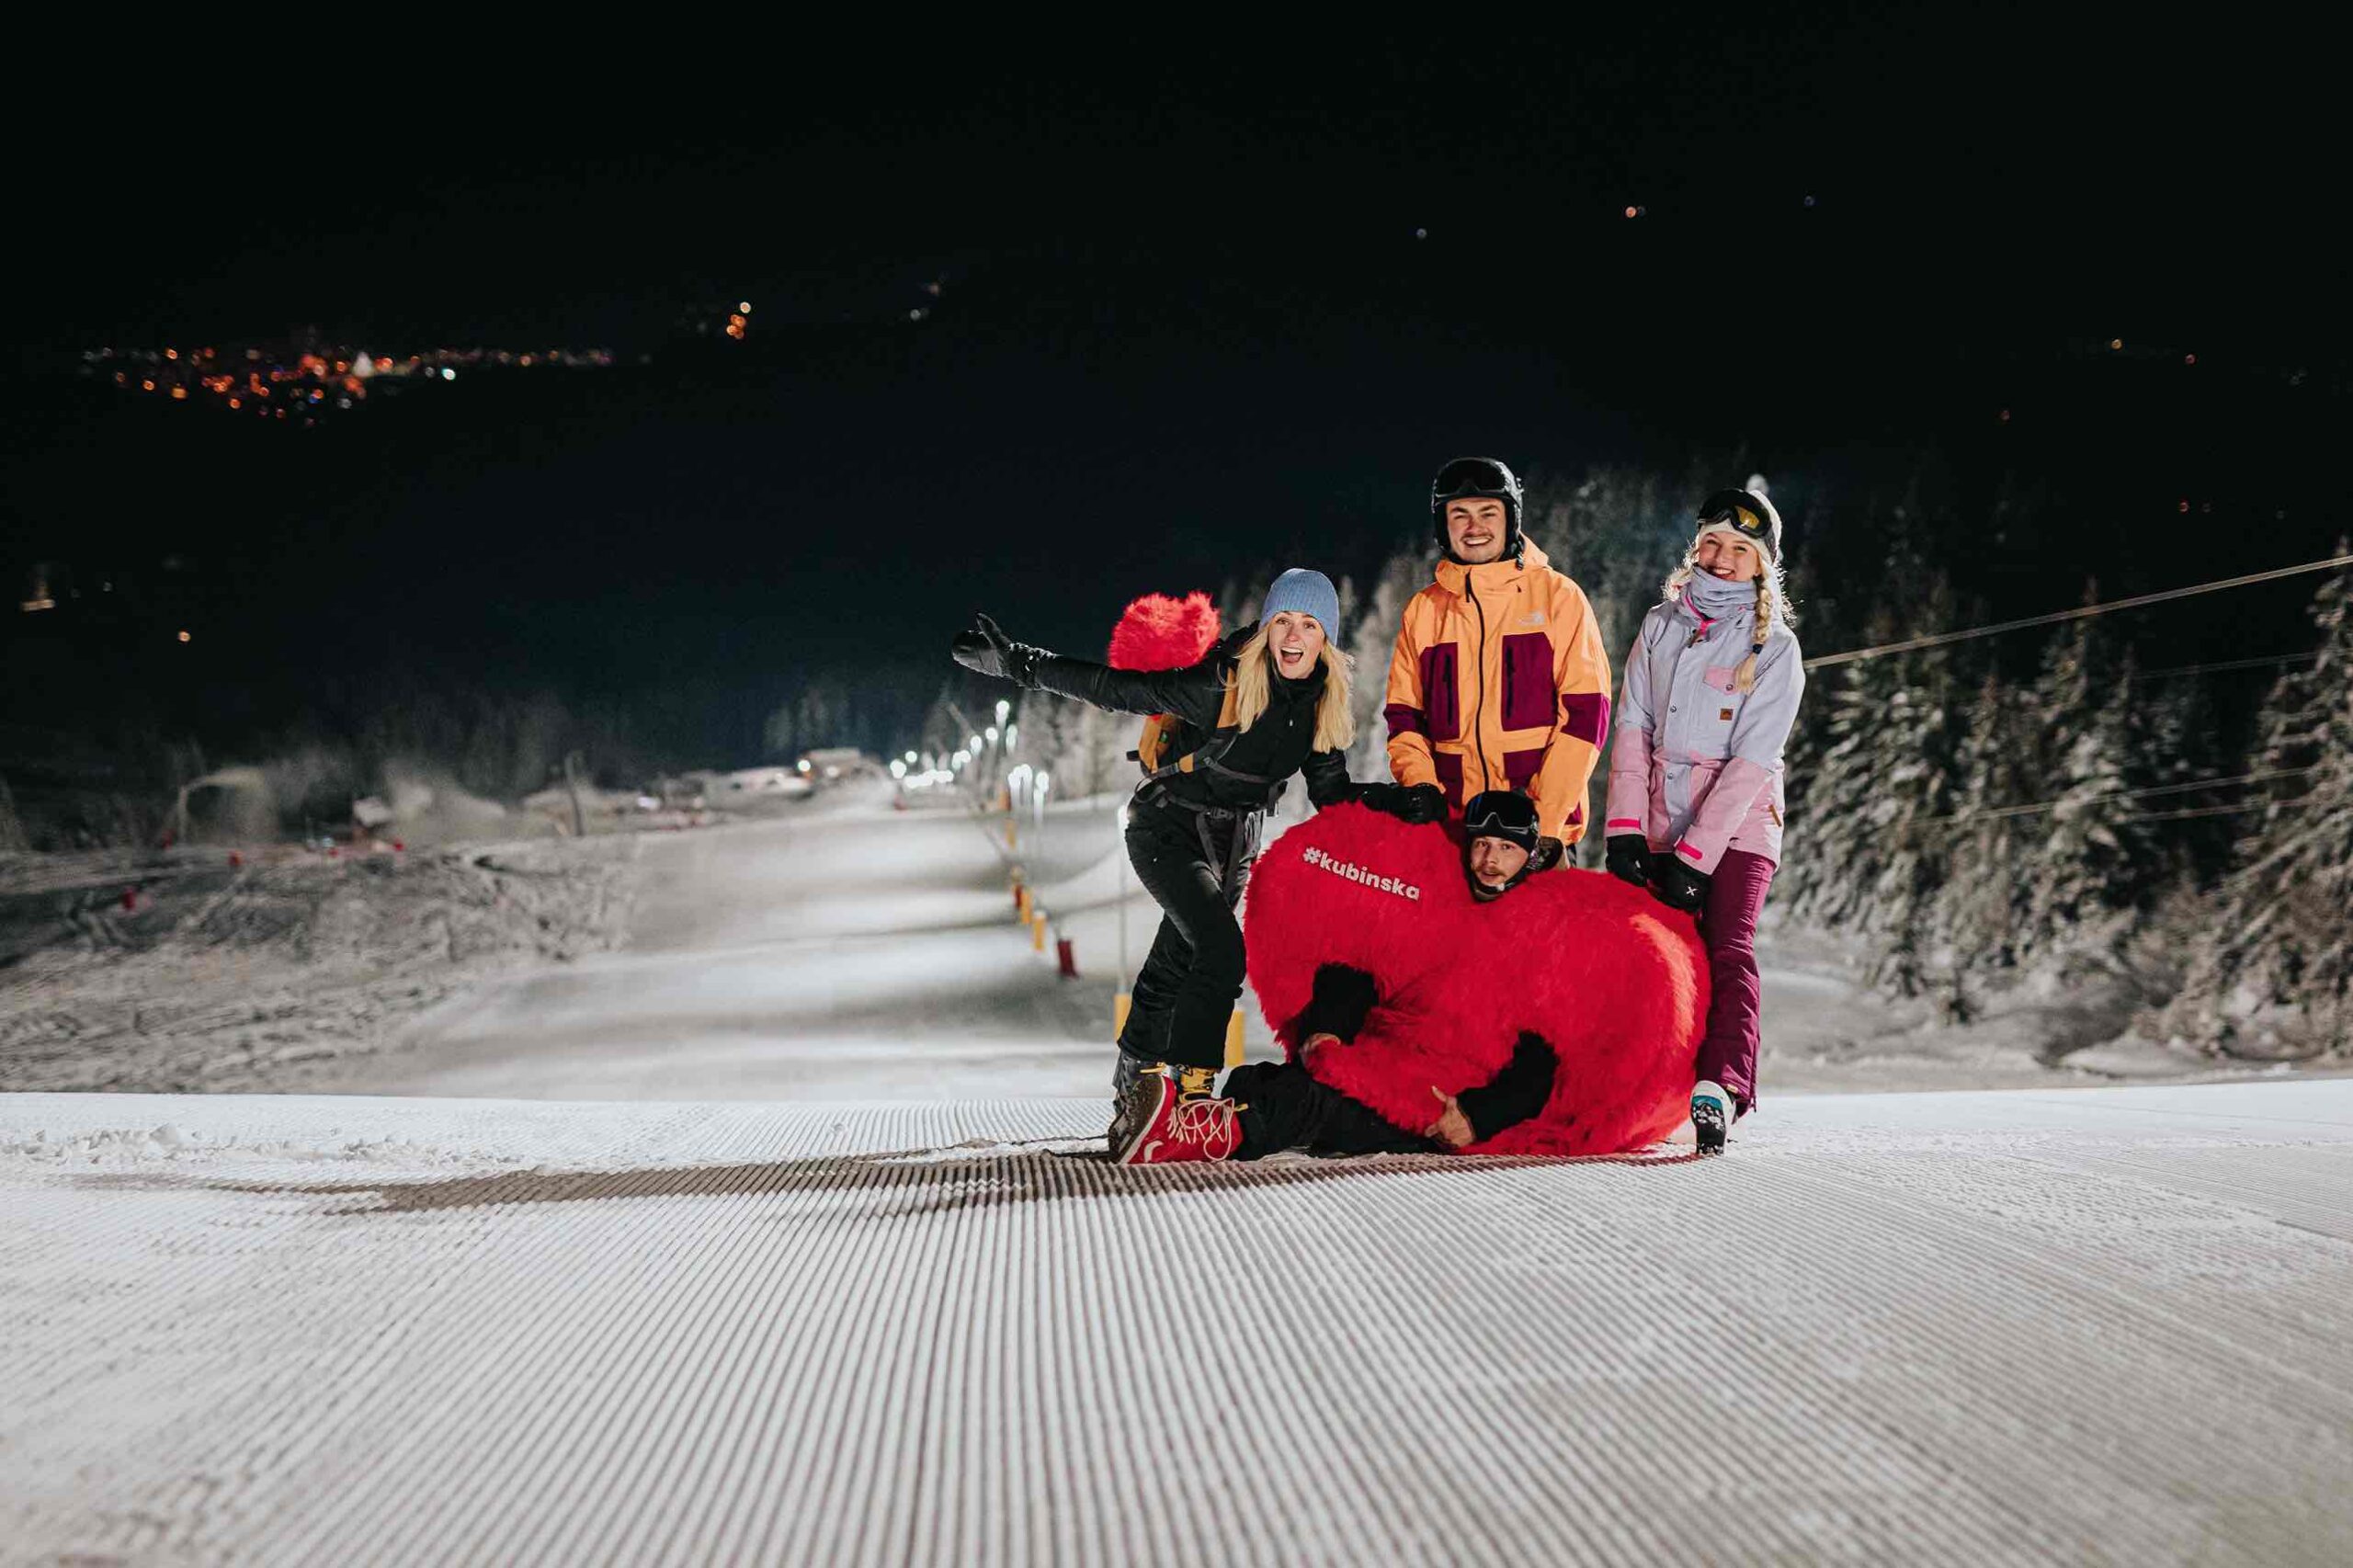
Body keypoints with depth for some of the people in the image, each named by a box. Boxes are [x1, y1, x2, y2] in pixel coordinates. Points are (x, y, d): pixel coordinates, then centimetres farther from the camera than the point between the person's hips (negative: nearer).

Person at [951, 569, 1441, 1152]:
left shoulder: (1324, 705, -6)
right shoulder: (1221, 687, -25)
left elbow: (1329, 791, 3)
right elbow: (1117, 689, -22)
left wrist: (1386, 799, -15)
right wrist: (1016, 663, -25)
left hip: (1233, 841, 6)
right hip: (1168, 830, -6)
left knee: (1174, 969, 15)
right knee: (1220, 949, -25)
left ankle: (1134, 1101, 28)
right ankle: (1191, 1089, -24)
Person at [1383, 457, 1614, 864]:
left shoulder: (1558, 596, 2)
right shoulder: (1423, 609, 12)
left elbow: (1586, 711, -4)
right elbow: (1403, 713, 14)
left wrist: (1547, 820, -11)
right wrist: (1419, 781, -6)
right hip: (1451, 827, 3)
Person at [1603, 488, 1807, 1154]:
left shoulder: (1775, 648, -3)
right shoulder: (1661, 627, 9)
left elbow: (1752, 761, -10)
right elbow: (1633, 729, 6)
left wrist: (1694, 854, -17)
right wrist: (1624, 829, -5)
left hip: (1737, 828, -4)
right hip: (1660, 826, 4)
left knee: (1728, 952, -19)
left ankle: (1719, 1092, -31)